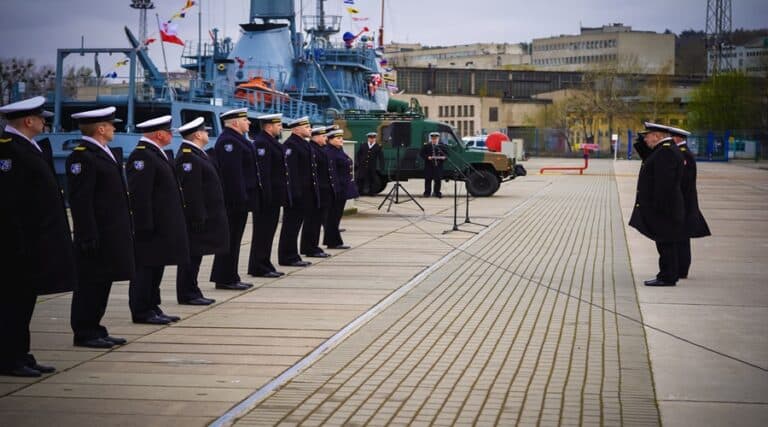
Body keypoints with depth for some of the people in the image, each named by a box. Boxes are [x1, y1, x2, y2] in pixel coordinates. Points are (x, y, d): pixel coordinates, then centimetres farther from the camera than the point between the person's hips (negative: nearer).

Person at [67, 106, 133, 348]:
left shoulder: (104, 154, 17)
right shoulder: (82, 157, -15)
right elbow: (80, 201, -19)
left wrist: (126, 228, 20)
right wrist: (89, 236, -22)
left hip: (112, 235, 10)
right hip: (97, 235, -10)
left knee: (102, 282, 14)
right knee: (90, 283, -2)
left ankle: (94, 330, 21)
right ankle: (84, 334, 5)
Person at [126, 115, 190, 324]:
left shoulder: (155, 153, 17)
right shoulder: (142, 156, -16)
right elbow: (139, 195, -21)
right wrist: (146, 226, -23)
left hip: (161, 226, 10)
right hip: (151, 226, -10)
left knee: (155, 267, 14)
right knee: (146, 267, -4)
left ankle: (152, 308, 21)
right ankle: (142, 312, 1)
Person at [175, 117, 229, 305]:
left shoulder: (197, 154, 16)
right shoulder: (187, 157, -17)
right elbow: (190, 191, -22)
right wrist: (198, 217, -23)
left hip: (204, 216, 10)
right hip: (197, 217, -10)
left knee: (195, 255, 13)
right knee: (192, 255, -4)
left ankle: (192, 293, 19)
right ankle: (187, 294, 3)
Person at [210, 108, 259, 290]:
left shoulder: (236, 140, 18)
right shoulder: (228, 141, -16)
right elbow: (232, 172, -23)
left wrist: (244, 197, 21)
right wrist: (241, 198, -25)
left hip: (238, 200, 11)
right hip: (235, 200, -11)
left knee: (233, 239, 13)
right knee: (231, 239, -6)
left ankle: (229, 278, 18)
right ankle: (225, 279, -1)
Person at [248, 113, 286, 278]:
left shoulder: (272, 142, 17)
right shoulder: (261, 143, -15)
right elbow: (262, 172, -22)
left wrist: (282, 195, 19)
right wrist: (266, 196, -24)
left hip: (274, 196, 10)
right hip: (267, 196, -10)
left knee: (268, 232, 13)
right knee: (263, 232, -4)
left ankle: (264, 265, 19)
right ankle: (259, 268, 0)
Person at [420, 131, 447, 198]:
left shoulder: (441, 146, 10)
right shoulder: (426, 146, 3)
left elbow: (446, 154, 13)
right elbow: (421, 154, 0)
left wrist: (444, 157, -9)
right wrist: (427, 157, -15)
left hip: (438, 166, 2)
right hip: (429, 166, -1)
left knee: (438, 180, 1)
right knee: (428, 179, 0)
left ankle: (437, 192, 12)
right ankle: (427, 192, 7)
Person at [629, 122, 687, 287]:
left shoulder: (666, 151, -17)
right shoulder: (665, 150, 17)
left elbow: (664, 182, -23)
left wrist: (658, 206, -23)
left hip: (662, 207, -11)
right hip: (663, 207, 11)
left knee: (665, 242, -6)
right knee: (665, 242, 13)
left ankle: (667, 277, -3)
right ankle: (668, 274, 17)